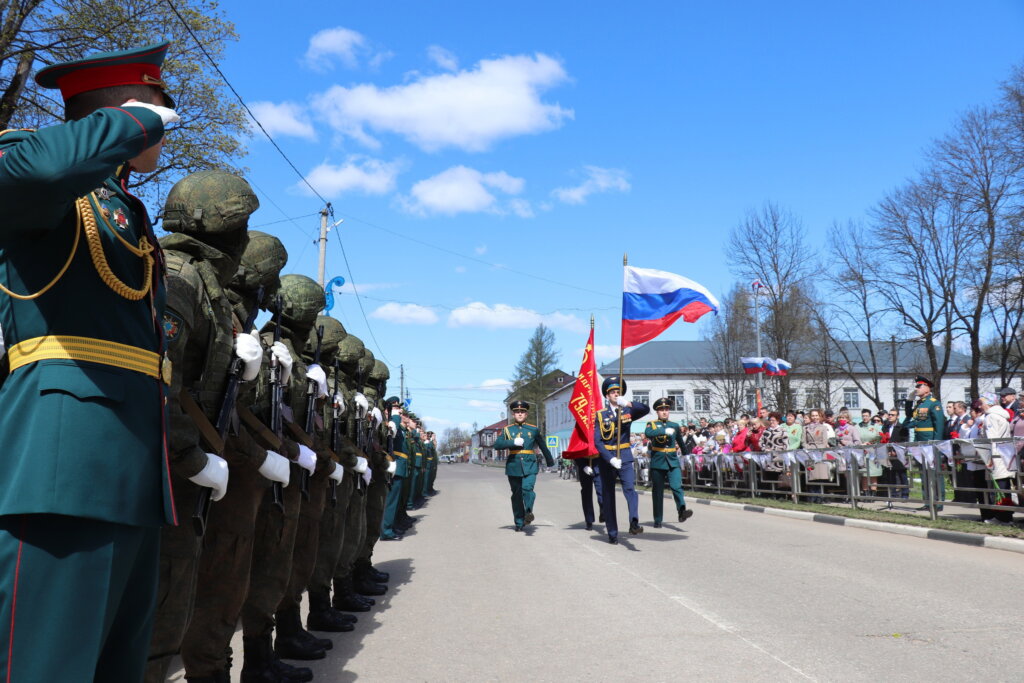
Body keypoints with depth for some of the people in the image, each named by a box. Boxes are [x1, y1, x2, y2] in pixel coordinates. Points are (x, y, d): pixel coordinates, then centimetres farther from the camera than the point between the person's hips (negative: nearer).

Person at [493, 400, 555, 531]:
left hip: (530, 466, -1)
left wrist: (550, 461, 26)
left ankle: (528, 511, -29)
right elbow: (497, 444, -4)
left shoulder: (533, 430, 9)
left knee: (527, 488, -25)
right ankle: (519, 523, 14)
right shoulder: (507, 430, 8)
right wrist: (513, 442, -15)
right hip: (513, 466, 1)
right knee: (517, 495, 5)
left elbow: (543, 446, 19)